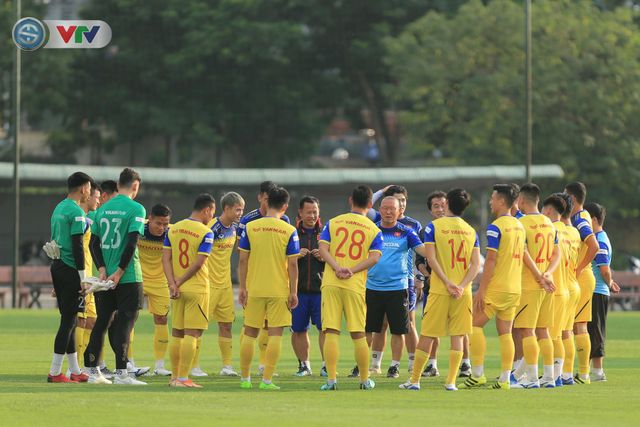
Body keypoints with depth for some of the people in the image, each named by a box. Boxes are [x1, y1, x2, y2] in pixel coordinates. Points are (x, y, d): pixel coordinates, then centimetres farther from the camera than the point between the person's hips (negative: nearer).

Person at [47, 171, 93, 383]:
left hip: (57, 268, 9)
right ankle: (55, 372, -8)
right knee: (69, 320, -6)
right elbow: (77, 246, -18)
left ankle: (75, 371, 18)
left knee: (68, 319, 13)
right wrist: (83, 278, -16)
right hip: (70, 270, -9)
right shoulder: (77, 212, -13)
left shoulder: (58, 209, 15)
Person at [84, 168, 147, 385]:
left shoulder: (103, 209, 10)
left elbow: (94, 242, 6)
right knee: (124, 323, -3)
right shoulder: (136, 208, -8)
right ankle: (121, 373, -7)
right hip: (128, 277, -6)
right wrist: (119, 272, -14)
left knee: (101, 322, 12)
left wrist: (103, 270, -1)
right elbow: (132, 242, -16)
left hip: (106, 276, 6)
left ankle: (92, 371, 16)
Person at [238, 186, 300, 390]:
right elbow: (292, 265, -6)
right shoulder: (289, 231, -6)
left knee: (250, 333, 11)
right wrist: (293, 292, 1)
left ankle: (245, 379, 16)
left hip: (254, 289, 2)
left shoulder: (250, 228, -1)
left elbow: (242, 260, 0)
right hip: (279, 290, -2)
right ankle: (267, 380, -3)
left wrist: (242, 288, 6)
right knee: (275, 334, 2)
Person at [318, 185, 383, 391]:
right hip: (355, 286, 0)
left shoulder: (333, 223, 9)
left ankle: (331, 379, -8)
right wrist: (352, 271, -12)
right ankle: (365, 379, 16)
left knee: (331, 332, -2)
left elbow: (323, 249, -4)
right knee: (358, 334, 8)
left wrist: (337, 268, -12)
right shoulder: (374, 230, 6)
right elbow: (374, 257, -8)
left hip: (331, 283, 0)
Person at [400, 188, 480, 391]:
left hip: (439, 290, -2)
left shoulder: (434, 226, -3)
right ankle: (451, 381, 0)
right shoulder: (471, 231, 6)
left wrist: (447, 283, -12)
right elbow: (475, 264, -1)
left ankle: (414, 380, 9)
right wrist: (462, 286, -9)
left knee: (427, 335, 4)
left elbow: (431, 258, -11)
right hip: (463, 292, 2)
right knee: (457, 336, 5)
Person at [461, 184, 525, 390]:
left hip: (496, 288, -8)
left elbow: (491, 260, -16)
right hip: (514, 288, 8)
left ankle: (477, 374, -5)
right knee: (505, 332, 7)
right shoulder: (519, 226, 13)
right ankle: (504, 379, 3)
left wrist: (481, 289, -15)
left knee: (475, 325, 0)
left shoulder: (495, 227, -12)